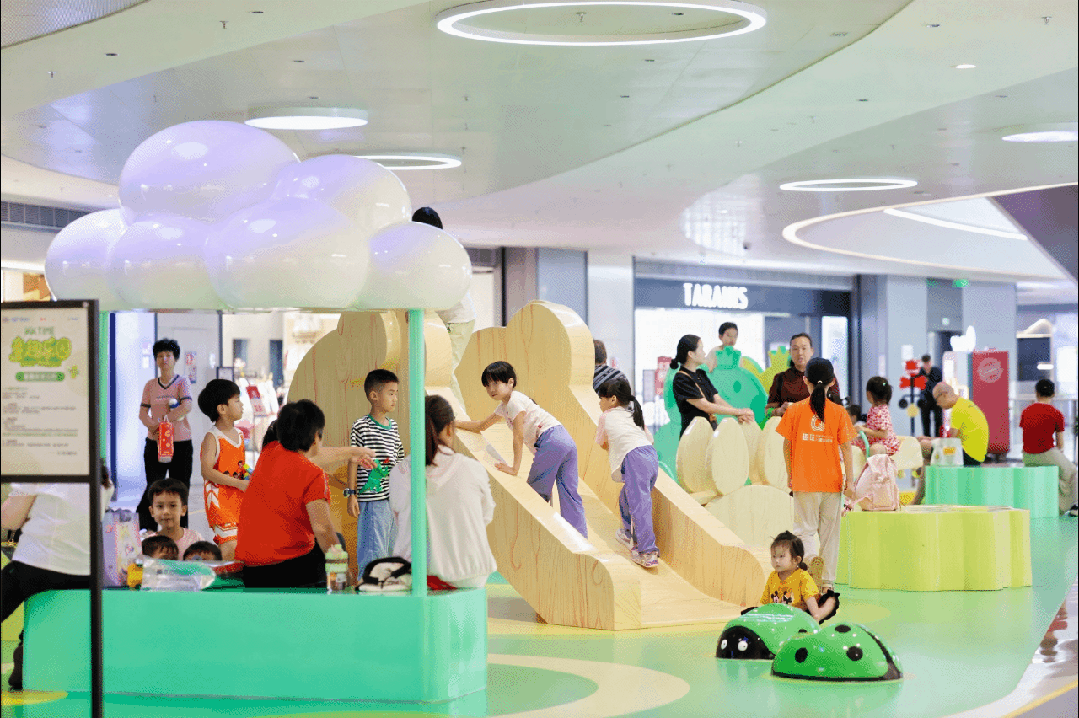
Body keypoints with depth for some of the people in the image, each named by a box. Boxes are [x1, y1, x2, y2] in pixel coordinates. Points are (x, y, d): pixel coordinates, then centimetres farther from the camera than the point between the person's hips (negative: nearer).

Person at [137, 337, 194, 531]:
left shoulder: (182, 382, 2)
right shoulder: (150, 385, 11)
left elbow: (186, 407, -15)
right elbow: (142, 414, 5)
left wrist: (163, 420, -17)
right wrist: (154, 426, -15)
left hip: (181, 443, -2)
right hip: (154, 443, 2)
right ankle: (146, 532, 4)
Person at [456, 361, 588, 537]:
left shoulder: (515, 401, -5)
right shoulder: (504, 406, 24)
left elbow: (518, 437, -8)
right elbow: (482, 426, 36)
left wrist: (514, 468, -6)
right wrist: (454, 423, 35)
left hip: (551, 439, -10)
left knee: (536, 491, -1)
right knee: (569, 494, 6)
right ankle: (580, 536, 5)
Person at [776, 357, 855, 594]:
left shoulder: (795, 410, -3)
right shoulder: (838, 412, -2)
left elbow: (787, 445, 2)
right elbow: (846, 448, -2)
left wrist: (789, 475, 14)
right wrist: (850, 481, 2)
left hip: (804, 481, -1)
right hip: (832, 481, 1)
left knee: (805, 529, 4)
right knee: (830, 532, 10)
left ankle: (813, 557, -27)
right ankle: (827, 582, 11)